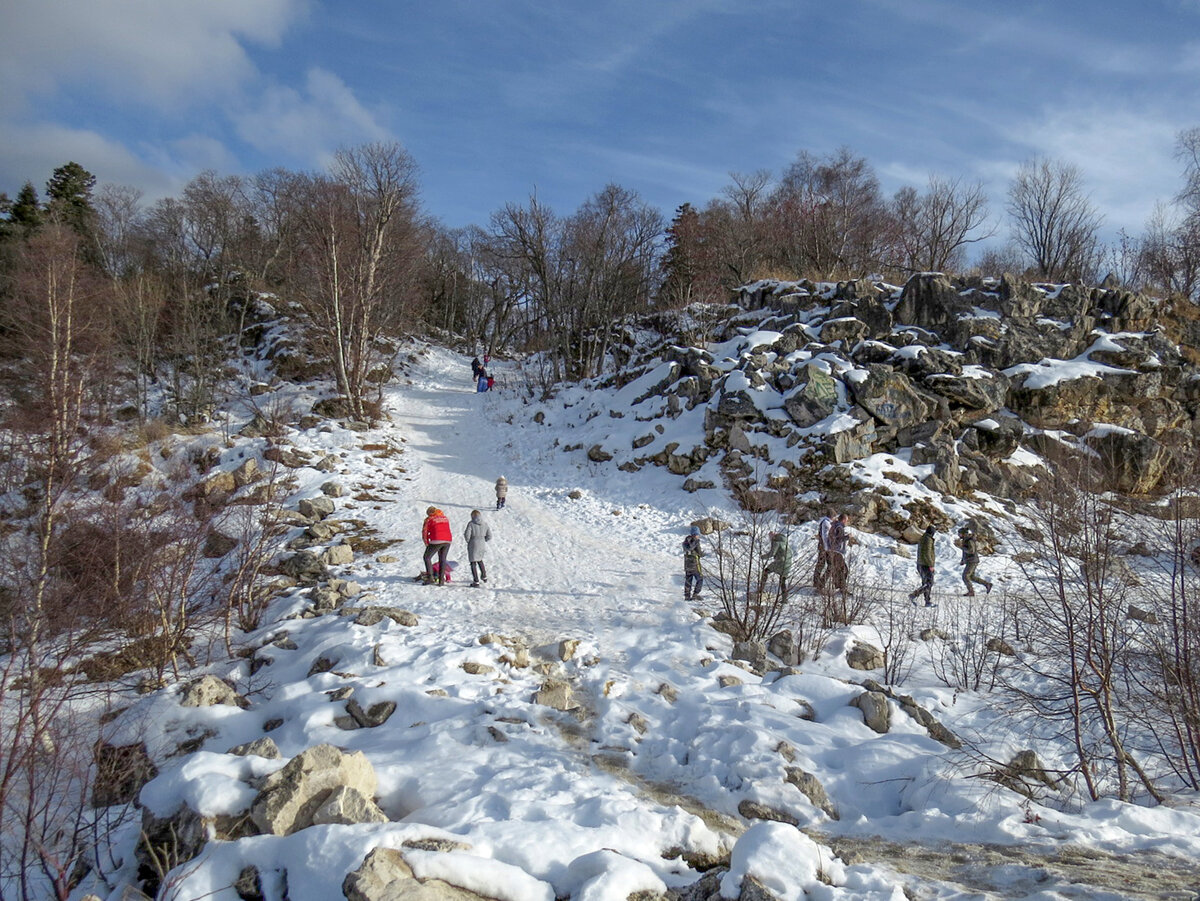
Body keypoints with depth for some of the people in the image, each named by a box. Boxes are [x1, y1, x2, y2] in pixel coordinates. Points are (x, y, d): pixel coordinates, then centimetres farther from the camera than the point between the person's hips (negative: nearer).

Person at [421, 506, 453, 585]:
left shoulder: (429, 519, 5)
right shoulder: (445, 518, 20)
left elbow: (425, 532, 6)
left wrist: (427, 544, 18)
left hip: (437, 541, -5)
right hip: (447, 540, 5)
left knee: (427, 557, 9)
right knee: (442, 559, 15)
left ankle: (430, 578, -1)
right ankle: (441, 580, 10)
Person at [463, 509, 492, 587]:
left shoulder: (471, 524, -12)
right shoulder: (485, 524, 2)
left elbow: (467, 535, -16)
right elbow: (489, 536, 4)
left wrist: (468, 541, 3)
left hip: (473, 545, -5)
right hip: (481, 545, 5)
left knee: (473, 563, 1)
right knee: (480, 560, 28)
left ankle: (476, 582, -3)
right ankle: (484, 576, 39)